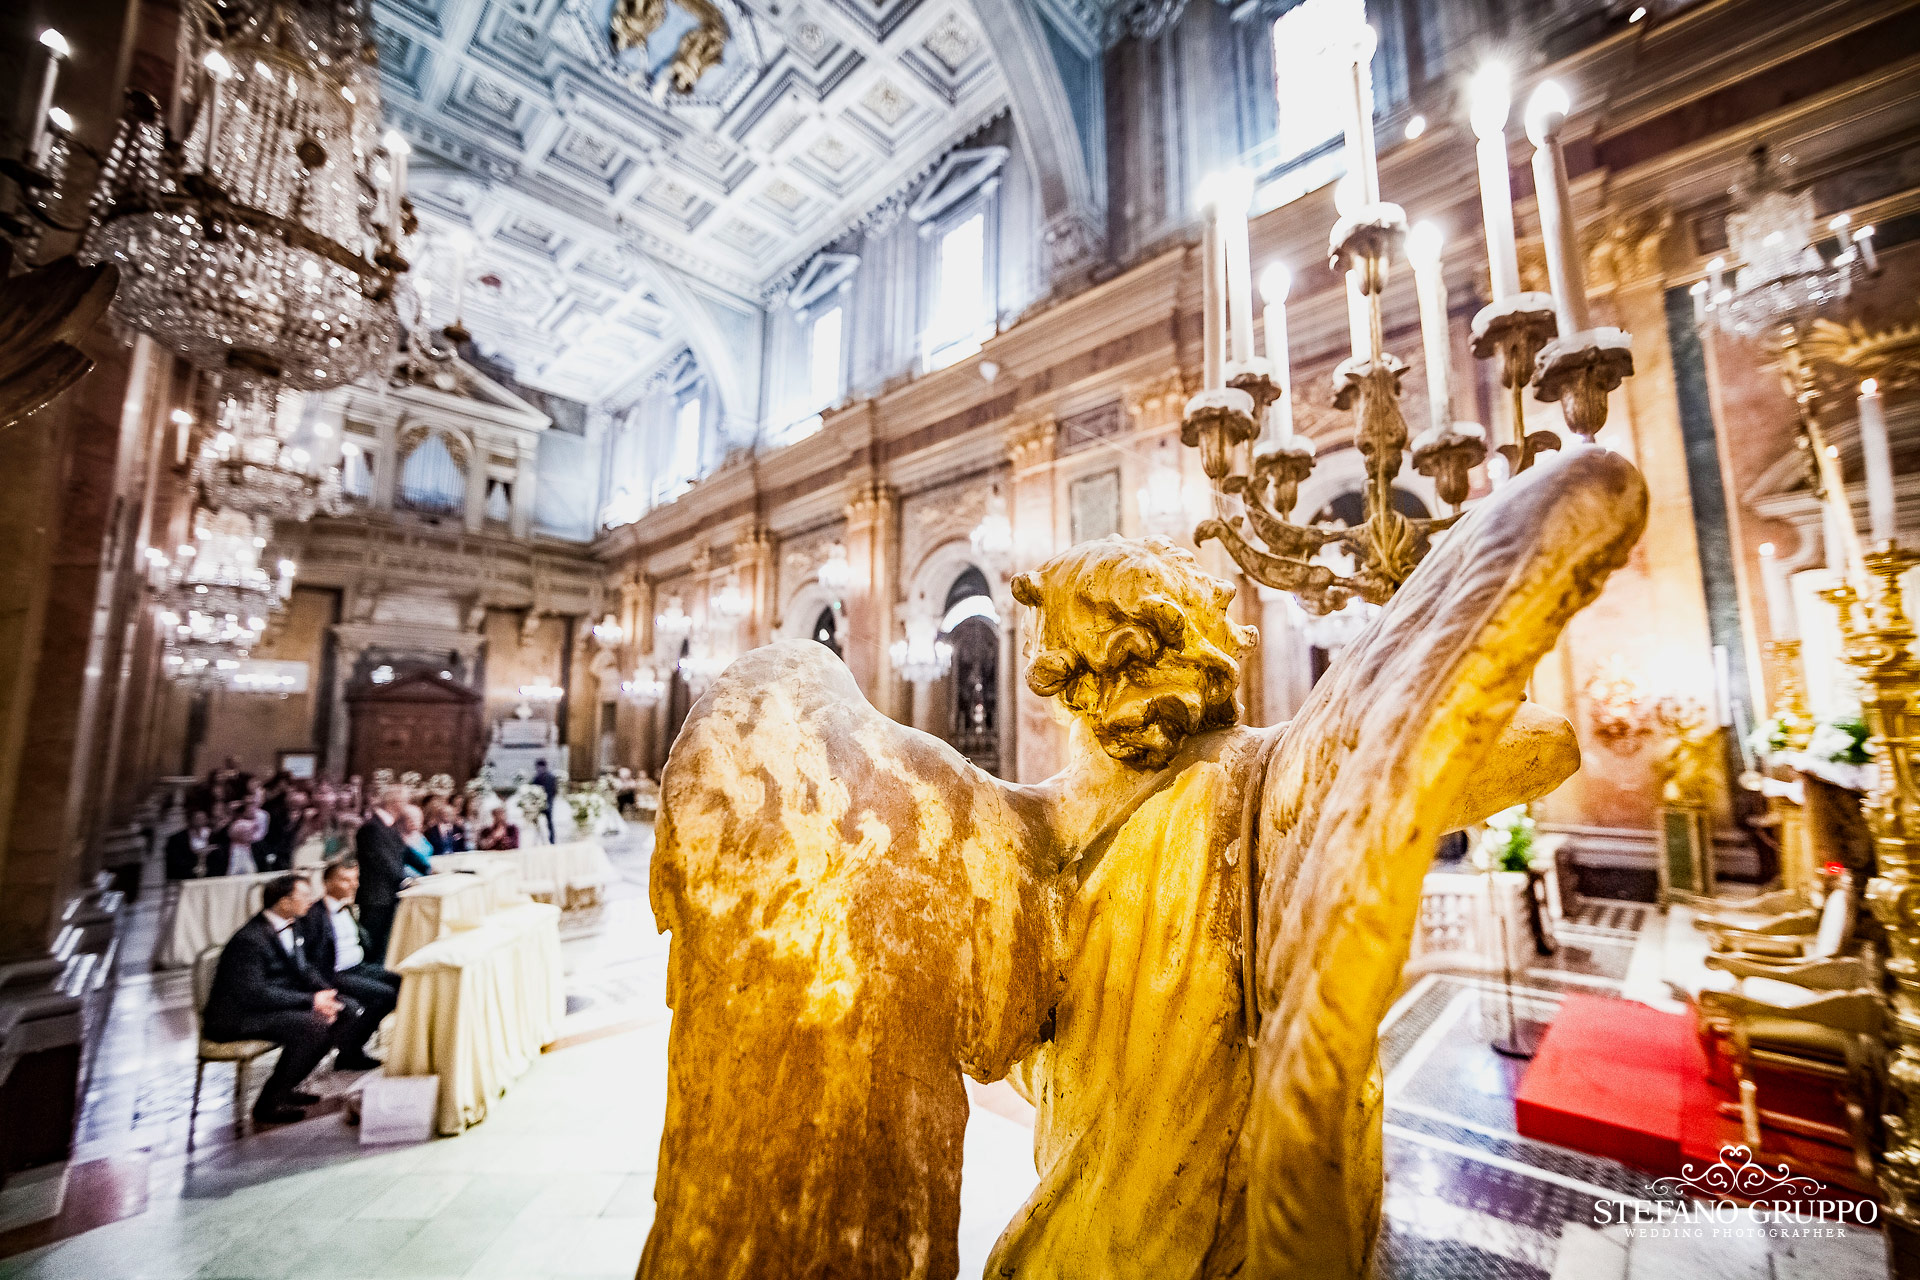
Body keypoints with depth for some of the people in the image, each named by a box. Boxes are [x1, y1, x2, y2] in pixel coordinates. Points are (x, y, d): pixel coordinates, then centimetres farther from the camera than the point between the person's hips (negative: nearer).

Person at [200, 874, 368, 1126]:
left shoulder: (291, 925, 4)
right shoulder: (250, 939, -23)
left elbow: (303, 971, 12)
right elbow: (255, 993, -27)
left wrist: (326, 994, -6)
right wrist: (311, 1001, -24)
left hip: (277, 1001, 9)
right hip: (239, 1017, -9)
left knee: (351, 1013, -3)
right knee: (312, 1026, -30)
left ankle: (286, 1086, 7)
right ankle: (269, 1104, -11)